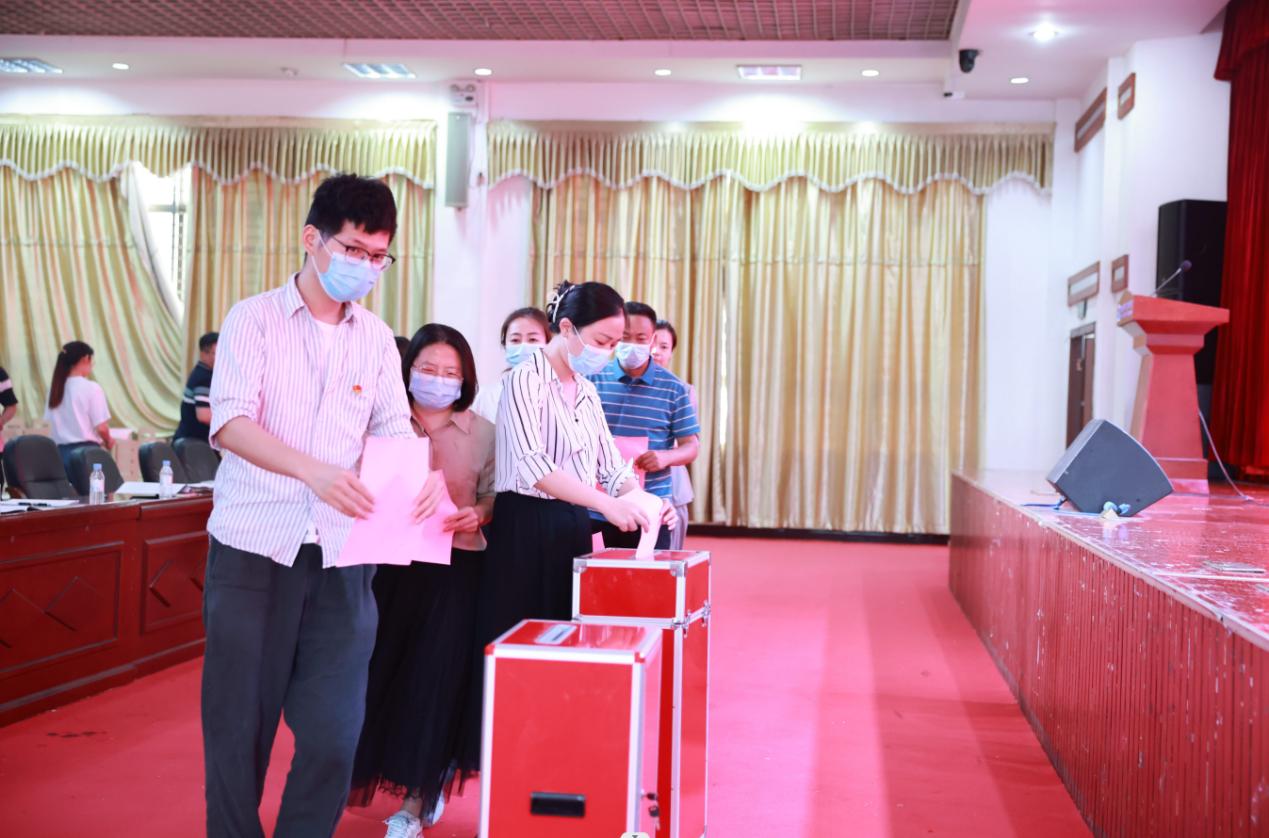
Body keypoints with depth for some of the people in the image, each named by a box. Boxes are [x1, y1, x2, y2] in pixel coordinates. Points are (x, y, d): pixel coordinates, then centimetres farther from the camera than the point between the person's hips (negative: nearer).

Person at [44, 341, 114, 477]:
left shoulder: (55, 388, 6)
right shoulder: (91, 388, -10)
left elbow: (51, 424, 9)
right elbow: (101, 427, -11)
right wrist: (108, 442, 8)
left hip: (62, 452, 5)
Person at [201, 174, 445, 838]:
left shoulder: (377, 340, 12)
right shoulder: (255, 319, 0)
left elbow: (394, 430, 7)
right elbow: (231, 422, -13)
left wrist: (422, 474, -17)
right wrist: (314, 471, -30)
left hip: (340, 558, 3)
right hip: (253, 550, -3)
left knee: (333, 738, -1)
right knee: (239, 728, 5)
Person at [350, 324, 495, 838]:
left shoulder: (482, 433, 3)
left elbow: (494, 498, 4)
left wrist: (478, 517, -16)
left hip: (454, 570, -1)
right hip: (389, 564, 1)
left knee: (434, 678, -1)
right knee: (379, 670, 2)